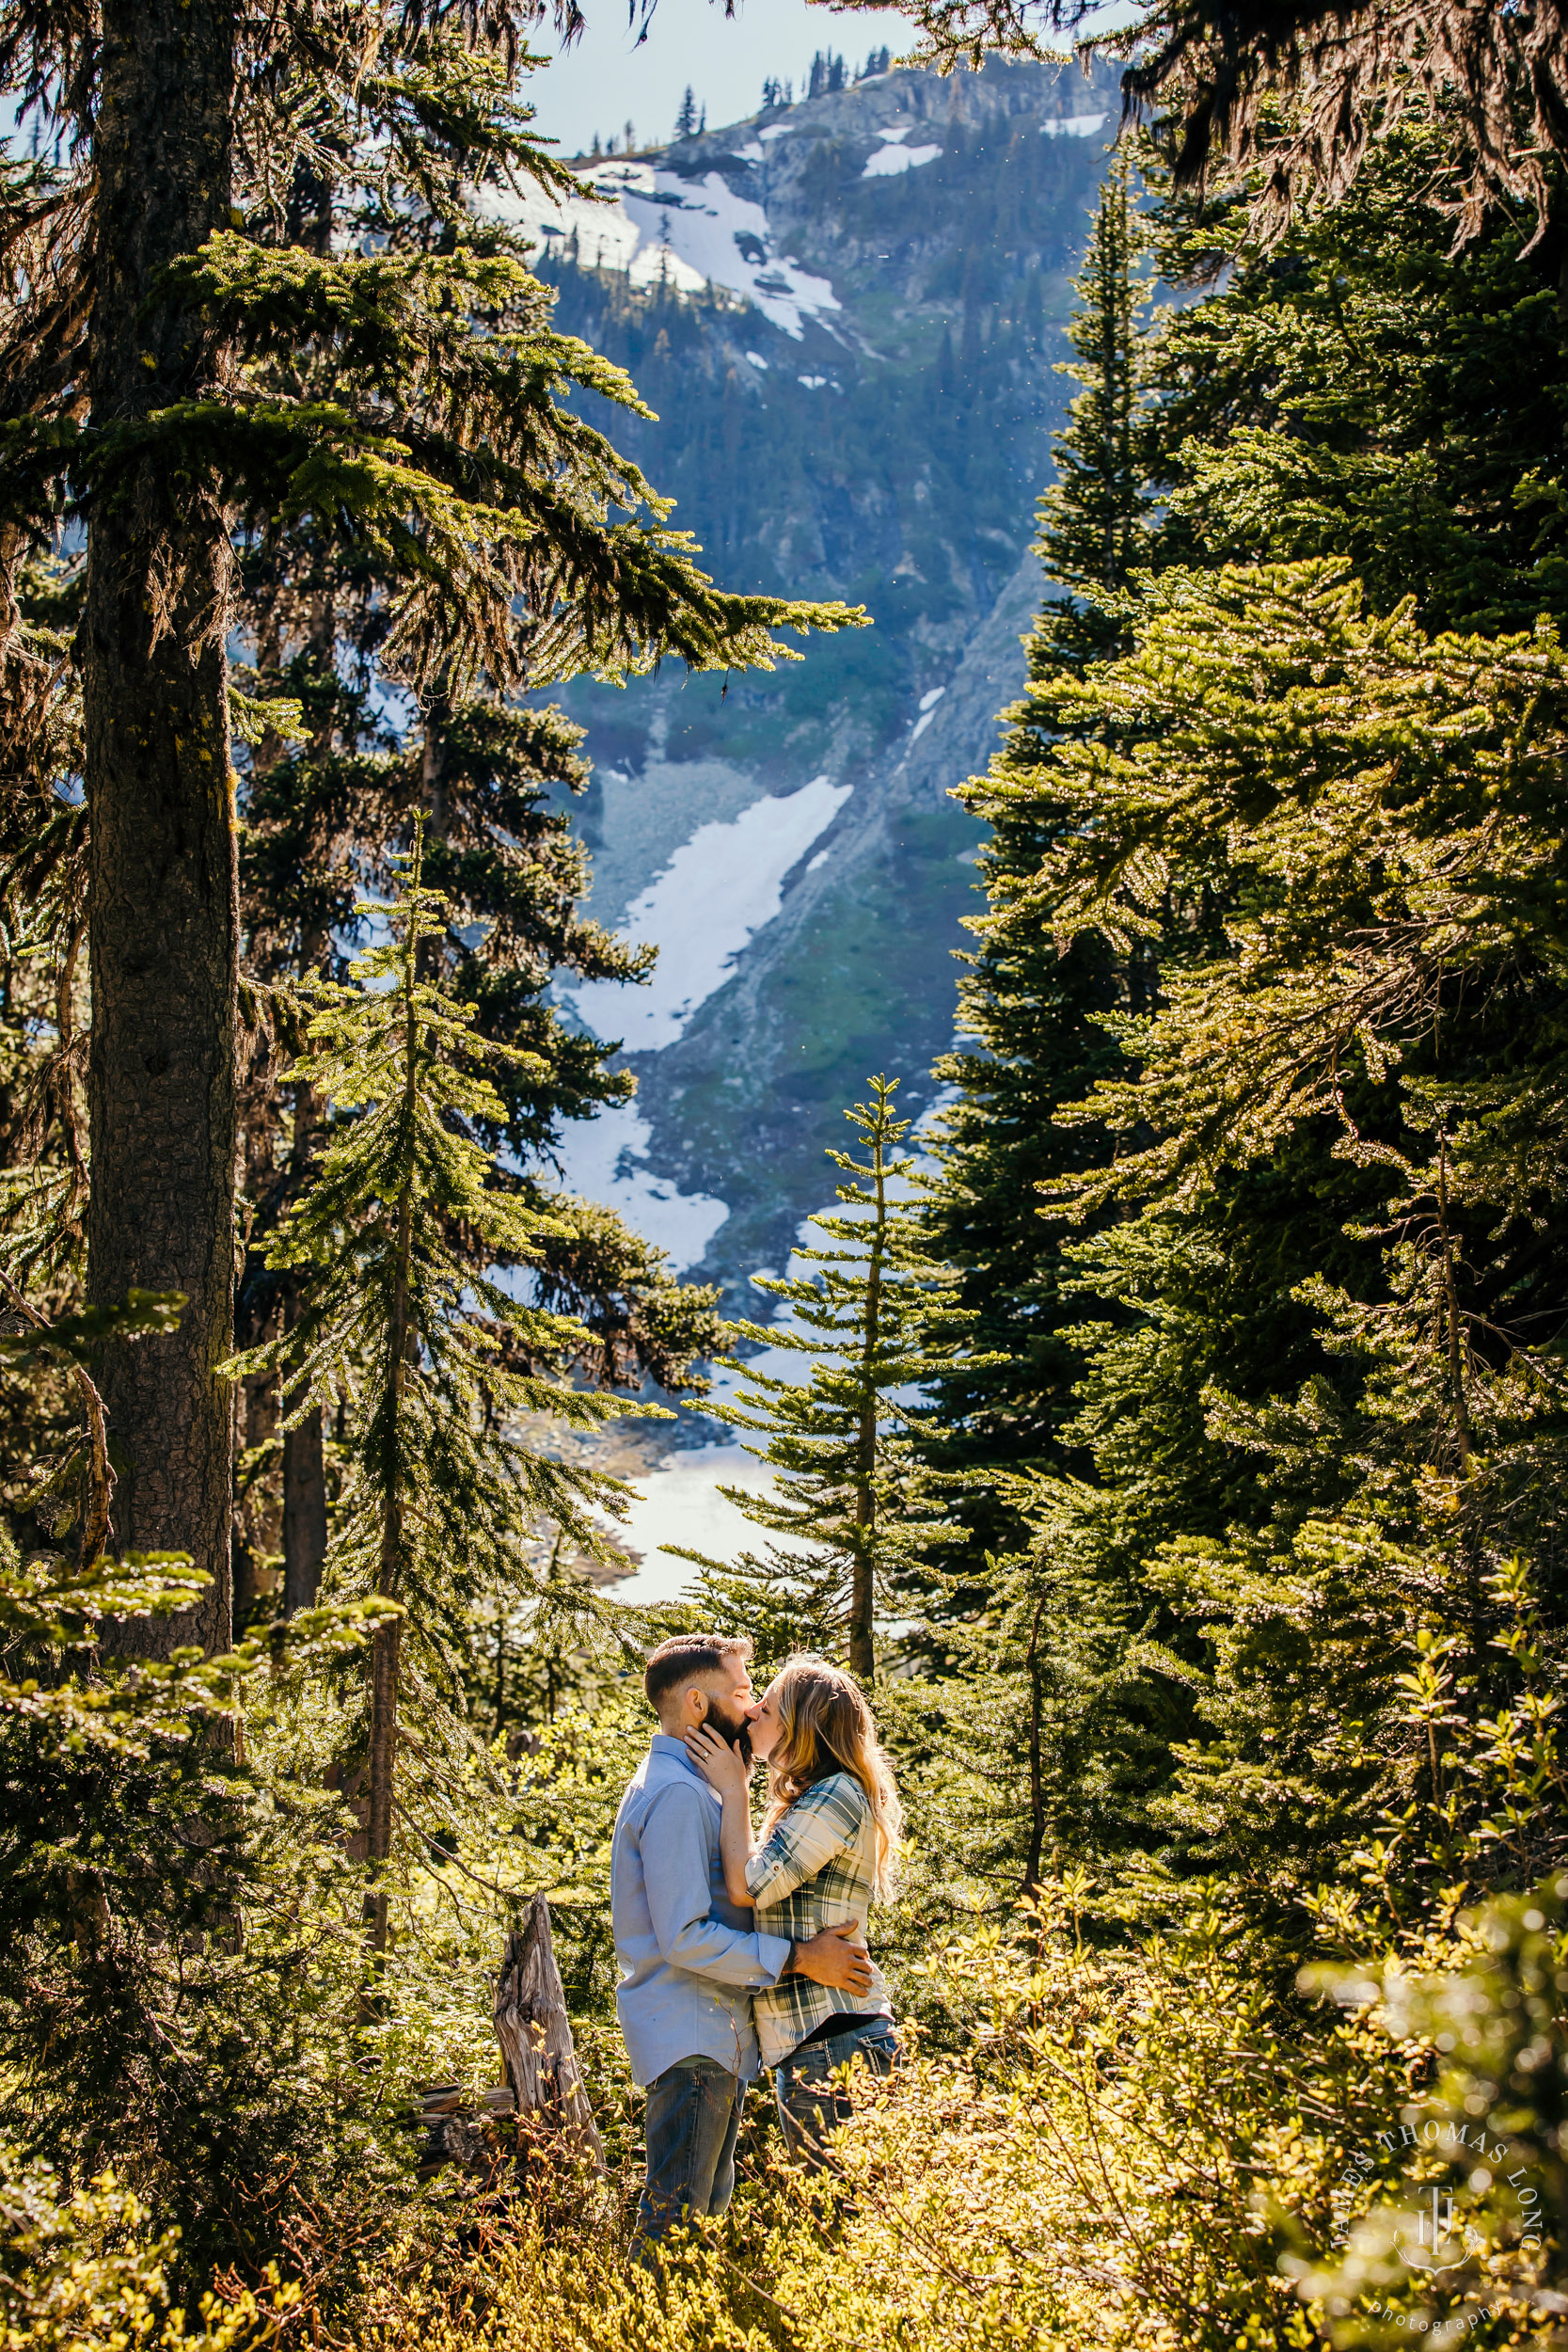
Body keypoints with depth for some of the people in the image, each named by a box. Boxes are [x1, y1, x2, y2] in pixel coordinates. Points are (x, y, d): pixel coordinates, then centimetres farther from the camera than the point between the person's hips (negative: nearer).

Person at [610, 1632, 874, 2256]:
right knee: (677, 2219, -8)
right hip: (691, 2040, -11)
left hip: (714, 2036, 11)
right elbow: (686, 1937, -23)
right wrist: (799, 1958, -19)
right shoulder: (675, 1794, -17)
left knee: (706, 2206, 14)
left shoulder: (690, 1786, 18)